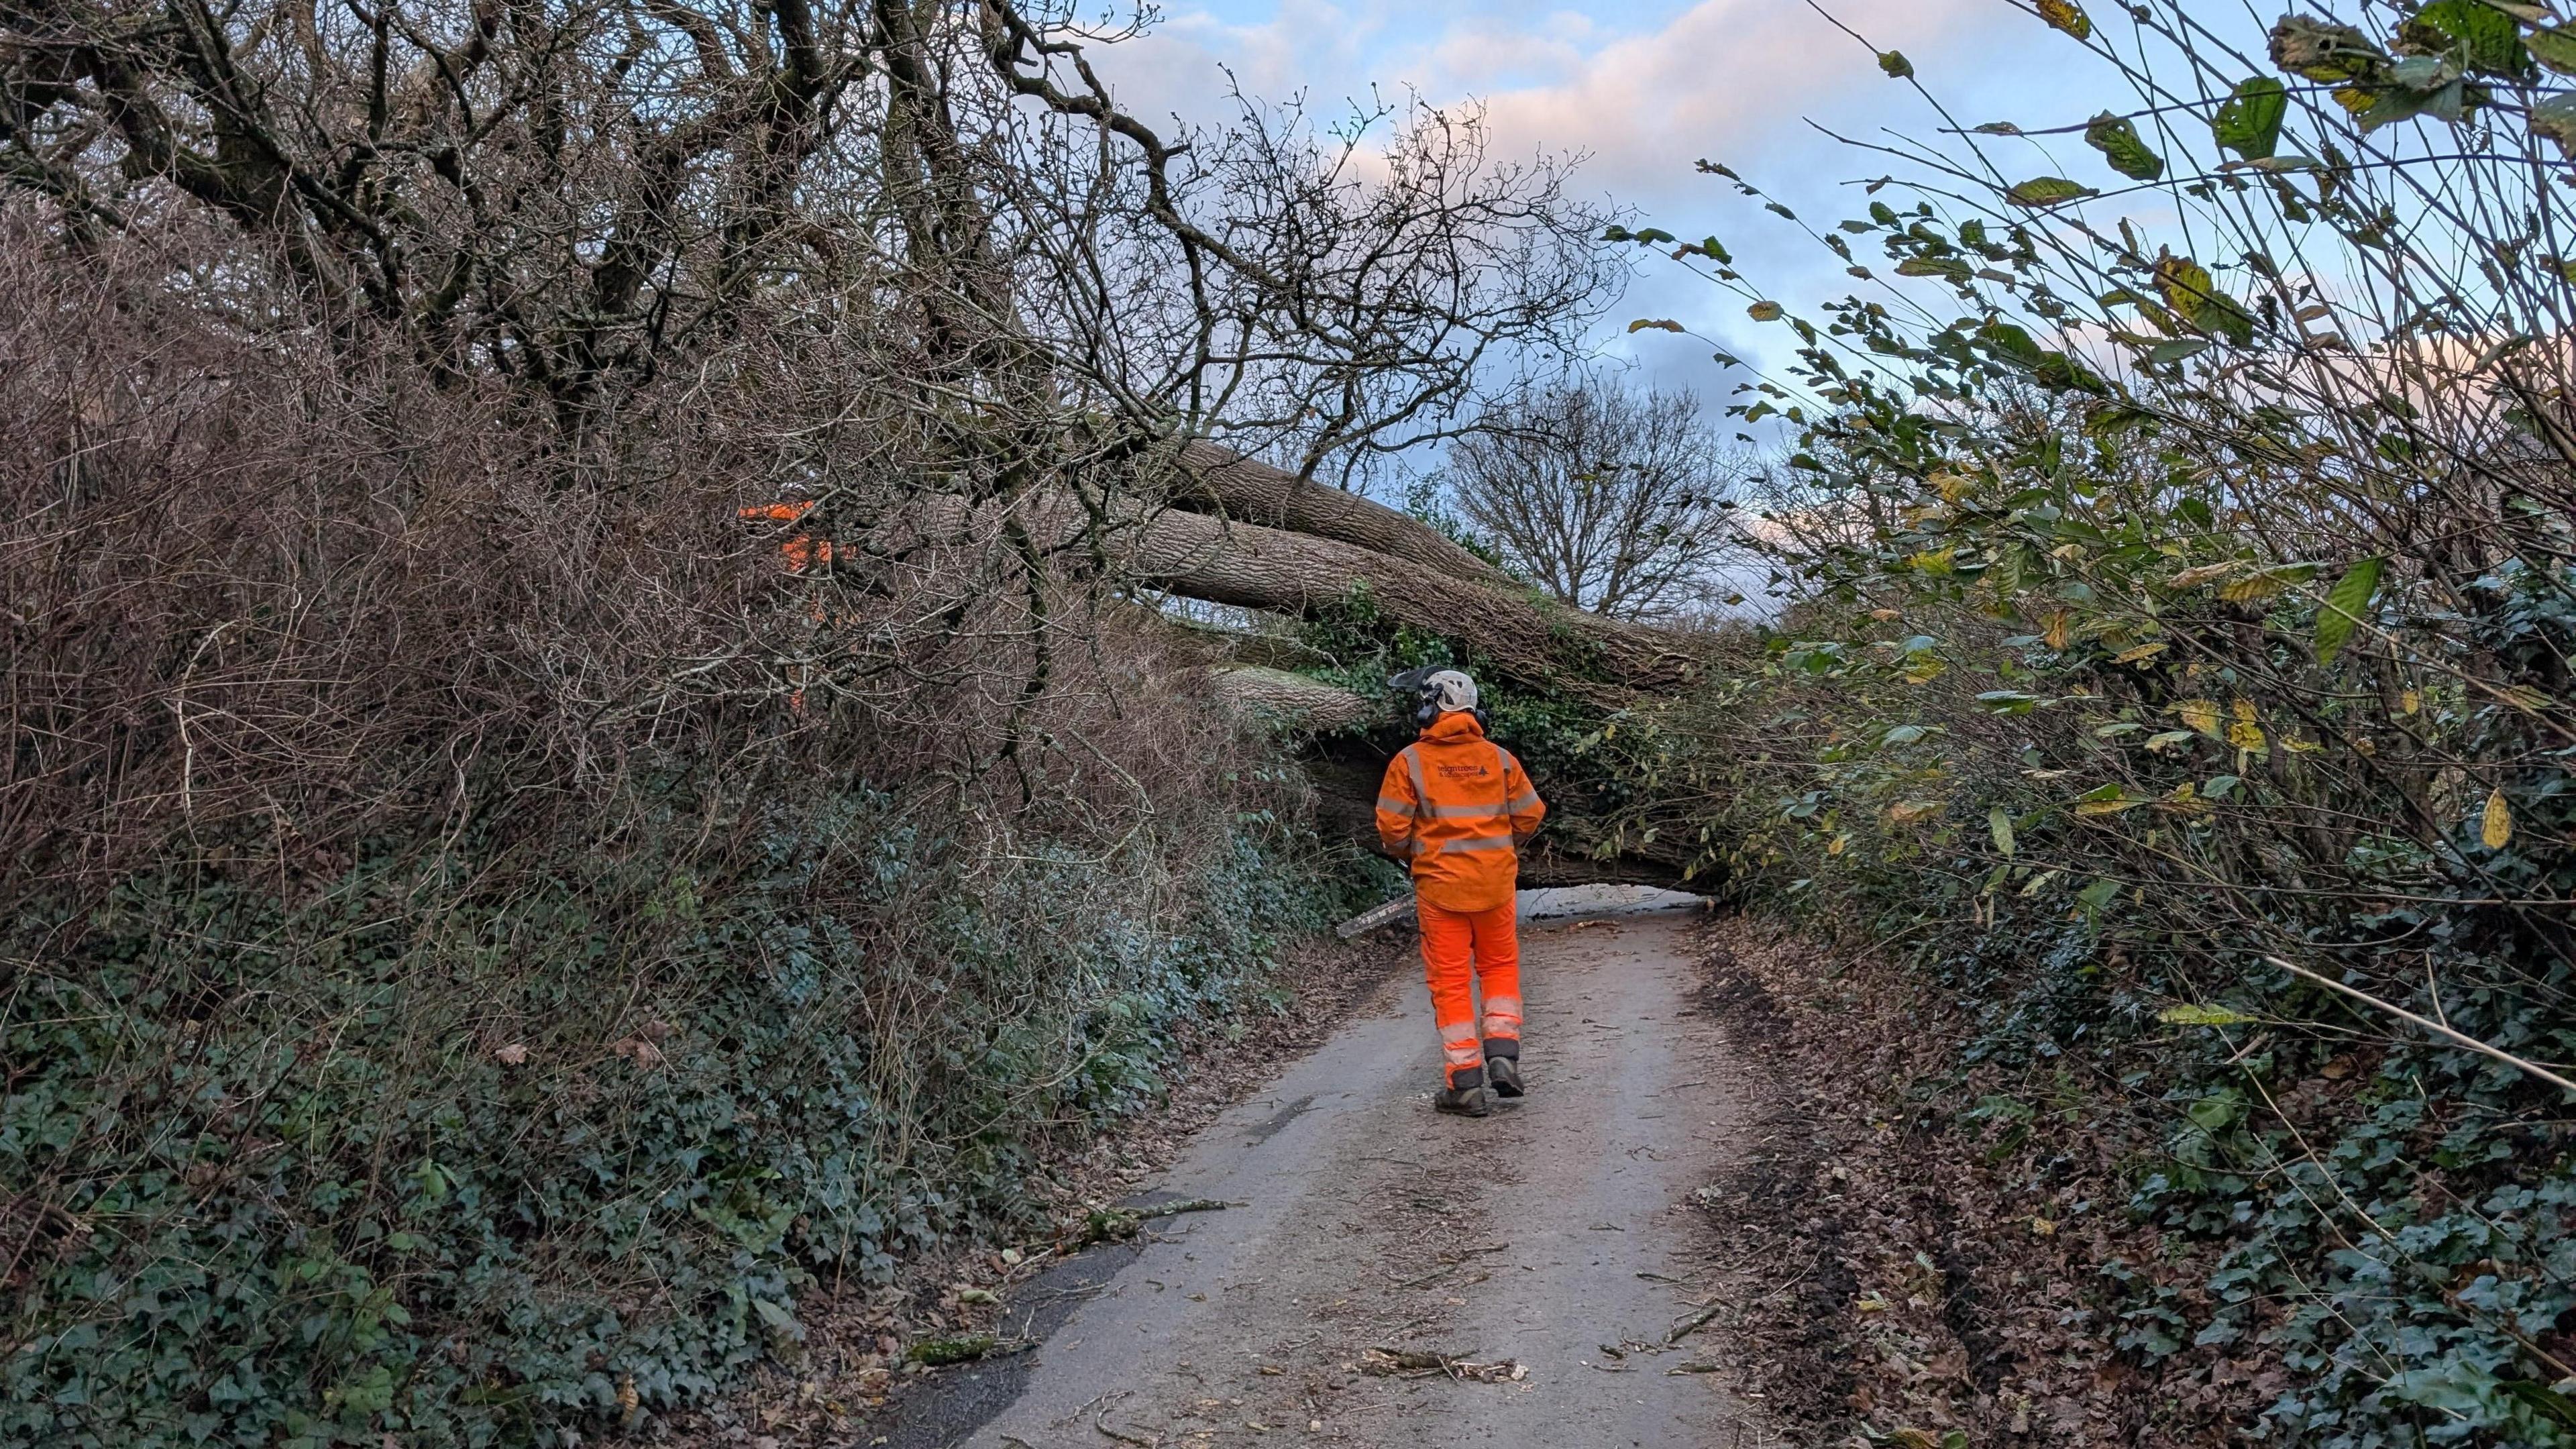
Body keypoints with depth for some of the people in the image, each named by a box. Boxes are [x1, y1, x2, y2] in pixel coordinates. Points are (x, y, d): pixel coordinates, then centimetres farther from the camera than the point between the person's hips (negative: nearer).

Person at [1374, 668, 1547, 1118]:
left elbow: (1392, 828, -7)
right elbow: (1530, 816, 4)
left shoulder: (1409, 761, -7)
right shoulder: (1499, 758, 0)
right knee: (1500, 967, 20)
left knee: (1451, 980, 5)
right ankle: (1503, 1054, 7)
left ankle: (1465, 1084, 6)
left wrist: (1410, 854, 14)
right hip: (1496, 881, 2)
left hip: (1439, 884, -2)